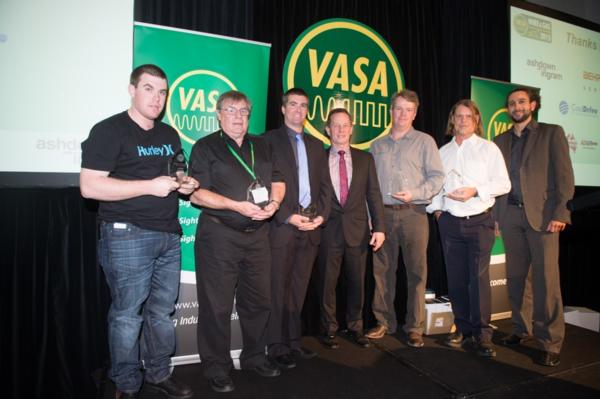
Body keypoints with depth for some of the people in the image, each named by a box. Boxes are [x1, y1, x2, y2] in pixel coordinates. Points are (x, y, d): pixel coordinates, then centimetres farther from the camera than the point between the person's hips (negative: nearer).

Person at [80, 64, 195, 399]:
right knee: (127, 314, 4)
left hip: (169, 236, 7)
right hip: (127, 236, -6)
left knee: (162, 311, 13)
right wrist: (150, 186, -19)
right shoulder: (109, 130, -6)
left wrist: (186, 185, 4)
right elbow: (89, 186, -15)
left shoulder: (169, 135, 16)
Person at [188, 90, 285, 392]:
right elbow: (196, 193, -9)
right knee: (217, 305, 3)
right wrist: (237, 206, -18)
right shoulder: (205, 147, 0)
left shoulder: (261, 146, 16)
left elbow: (278, 180, 14)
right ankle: (217, 368, 20)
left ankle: (255, 358, 32)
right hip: (219, 234, -5)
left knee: (258, 300, 13)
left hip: (257, 234, 5)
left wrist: (274, 202, -7)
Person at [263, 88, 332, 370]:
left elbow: (324, 185, 14)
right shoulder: (269, 140, 1)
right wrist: (288, 217, -14)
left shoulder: (316, 145, 18)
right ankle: (278, 346, 14)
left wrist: (321, 214, -2)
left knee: (299, 288, 11)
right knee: (278, 289, 2)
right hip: (282, 226, -5)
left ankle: (294, 341, 22)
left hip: (311, 226, 5)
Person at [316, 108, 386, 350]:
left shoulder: (365, 159, 8)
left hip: (358, 230, 2)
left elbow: (374, 194, 4)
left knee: (357, 282, 11)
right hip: (328, 230, -1)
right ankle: (329, 329, 24)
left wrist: (379, 228, -2)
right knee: (327, 283, 7)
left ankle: (356, 327, 29)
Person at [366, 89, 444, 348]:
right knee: (382, 270, 6)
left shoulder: (424, 141, 7)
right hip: (383, 214, 3)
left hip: (413, 213, -3)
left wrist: (415, 194, -14)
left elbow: (437, 177, 1)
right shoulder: (377, 146, 16)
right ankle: (385, 322, 18)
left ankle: (414, 327, 11)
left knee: (416, 271, 0)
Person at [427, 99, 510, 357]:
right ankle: (462, 327, 20)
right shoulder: (443, 152, 14)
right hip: (449, 222, 3)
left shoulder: (488, 148, 5)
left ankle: (482, 333, 7)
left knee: (479, 277, -5)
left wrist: (475, 191, -14)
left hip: (479, 221, -3)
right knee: (455, 278, 7)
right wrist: (435, 208, 1)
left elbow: (503, 184, -1)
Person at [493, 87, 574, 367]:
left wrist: (559, 213, -11)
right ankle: (522, 329, 23)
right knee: (515, 277, 8)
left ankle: (551, 343, 5)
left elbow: (564, 175, -1)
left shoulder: (551, 133, 7)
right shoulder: (500, 141, 16)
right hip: (510, 215, 4)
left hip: (541, 214, -3)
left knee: (546, 279, -5)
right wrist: (496, 216, 3)